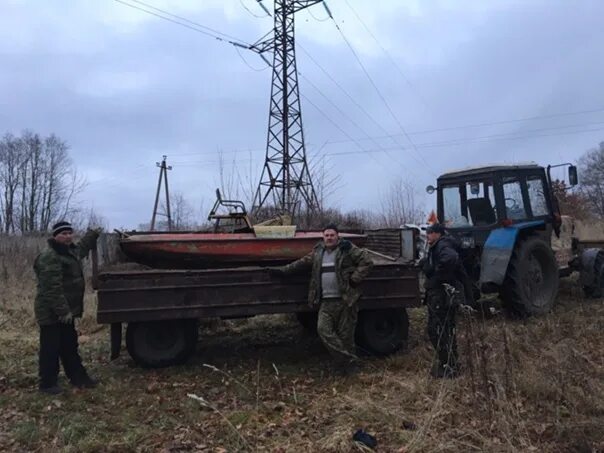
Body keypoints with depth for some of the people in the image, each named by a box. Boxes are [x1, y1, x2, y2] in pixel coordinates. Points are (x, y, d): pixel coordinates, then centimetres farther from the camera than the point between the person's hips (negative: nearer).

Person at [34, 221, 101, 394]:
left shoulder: (71, 251, 10)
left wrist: (93, 235, 46)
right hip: (51, 312, -10)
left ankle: (78, 377, 26)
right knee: (51, 348, 0)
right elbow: (52, 288, -27)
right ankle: (47, 384, 12)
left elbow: (82, 247, 38)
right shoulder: (49, 257, -21)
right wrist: (62, 310, -29)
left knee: (70, 346, 17)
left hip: (65, 310, 10)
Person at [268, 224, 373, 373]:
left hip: (346, 299, -4)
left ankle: (349, 366, 21)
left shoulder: (347, 249, -2)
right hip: (326, 301, 4)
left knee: (345, 333, 2)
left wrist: (355, 279, -11)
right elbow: (301, 263, 17)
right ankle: (349, 359, -1)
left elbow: (367, 262, -5)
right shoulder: (318, 252, 12)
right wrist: (282, 270, 12)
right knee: (323, 329, -9)